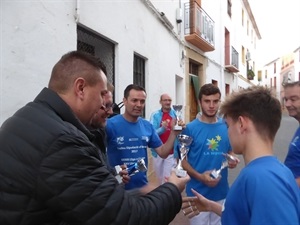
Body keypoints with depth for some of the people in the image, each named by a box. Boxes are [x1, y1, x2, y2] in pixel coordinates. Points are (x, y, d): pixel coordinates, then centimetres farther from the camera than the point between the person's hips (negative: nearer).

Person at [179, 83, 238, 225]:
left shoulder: (227, 127, 1)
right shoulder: (190, 128, -11)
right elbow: (182, 159, -8)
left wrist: (232, 160, -9)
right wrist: (200, 176, -22)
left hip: (221, 192, 4)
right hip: (198, 193, -4)